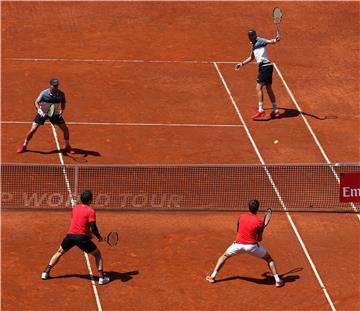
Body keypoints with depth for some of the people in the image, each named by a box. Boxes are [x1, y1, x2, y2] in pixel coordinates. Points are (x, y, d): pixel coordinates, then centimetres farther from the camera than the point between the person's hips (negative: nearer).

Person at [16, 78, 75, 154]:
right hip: (43, 113, -2)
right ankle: (24, 146, 12)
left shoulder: (61, 94, -17)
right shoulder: (44, 93, -22)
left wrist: (62, 110, -18)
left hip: (55, 114, 2)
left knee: (65, 129, -5)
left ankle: (67, 147, 18)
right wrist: (40, 110, -31)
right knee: (33, 130, -10)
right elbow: (36, 102, -14)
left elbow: (63, 103, 2)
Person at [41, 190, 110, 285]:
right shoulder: (90, 211, -7)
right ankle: (101, 277, 3)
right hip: (82, 237, -5)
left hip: (70, 235, 5)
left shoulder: (75, 208, 12)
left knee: (59, 253, 25)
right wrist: (99, 237, 4)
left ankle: (46, 272, 20)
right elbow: (93, 228, -14)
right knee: (97, 254, 13)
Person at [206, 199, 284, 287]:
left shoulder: (241, 217, -1)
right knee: (269, 259, 17)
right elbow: (259, 239, -6)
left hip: (238, 244, 2)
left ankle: (212, 276, 17)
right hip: (252, 246, -2)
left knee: (224, 256, 25)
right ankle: (277, 280, 9)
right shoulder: (259, 222, -11)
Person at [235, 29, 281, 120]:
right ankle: (275, 111, 18)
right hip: (263, 67, 9)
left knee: (259, 88, -13)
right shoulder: (253, 45, 20)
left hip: (265, 66, -9)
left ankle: (261, 110, -16)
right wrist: (242, 64, 35)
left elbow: (270, 41, -24)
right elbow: (251, 57, 36)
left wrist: (275, 40, -45)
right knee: (269, 89, 13)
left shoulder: (260, 40, -5)